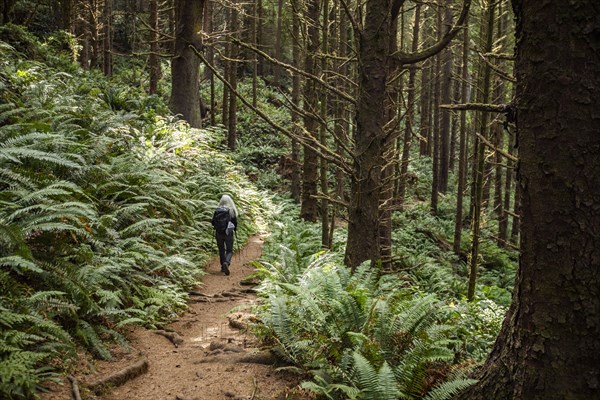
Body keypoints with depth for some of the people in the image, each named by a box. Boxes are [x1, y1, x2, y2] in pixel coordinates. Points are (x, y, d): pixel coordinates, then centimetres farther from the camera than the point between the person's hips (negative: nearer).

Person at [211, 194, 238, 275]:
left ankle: (223, 267, 20)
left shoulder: (217, 211, -2)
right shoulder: (231, 210, -8)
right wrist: (234, 229, 17)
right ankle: (226, 263, -23)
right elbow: (235, 222, -3)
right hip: (228, 233, -2)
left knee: (221, 250, 16)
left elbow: (213, 222, 1)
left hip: (218, 233, 2)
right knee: (229, 250, 3)